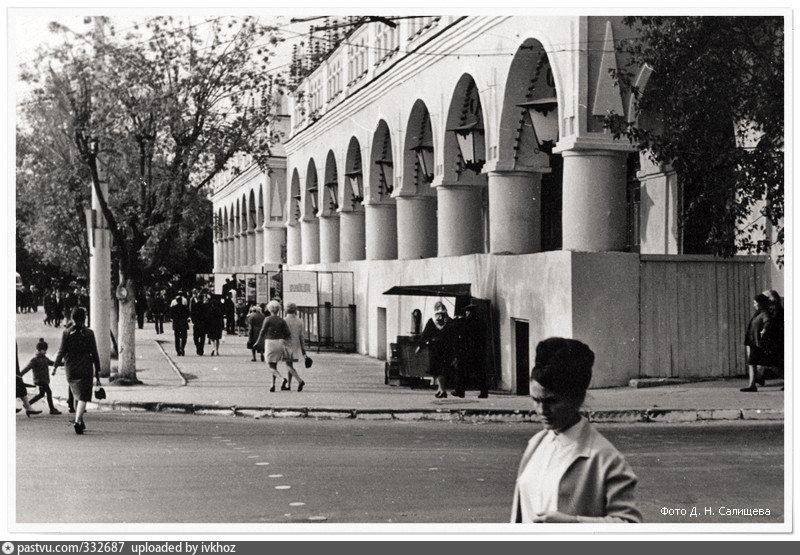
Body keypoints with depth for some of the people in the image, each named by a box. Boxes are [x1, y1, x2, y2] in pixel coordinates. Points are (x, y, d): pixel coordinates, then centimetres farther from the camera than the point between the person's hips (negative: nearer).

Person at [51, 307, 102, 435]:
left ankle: (80, 421, 26)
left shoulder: (67, 333, -1)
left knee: (77, 395, 20)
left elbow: (62, 351, -3)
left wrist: (55, 365, 8)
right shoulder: (89, 333, -5)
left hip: (70, 370, 3)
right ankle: (78, 420, -23)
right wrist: (97, 371, 3)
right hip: (85, 369, -3)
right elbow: (94, 353, -3)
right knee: (83, 397, -4)